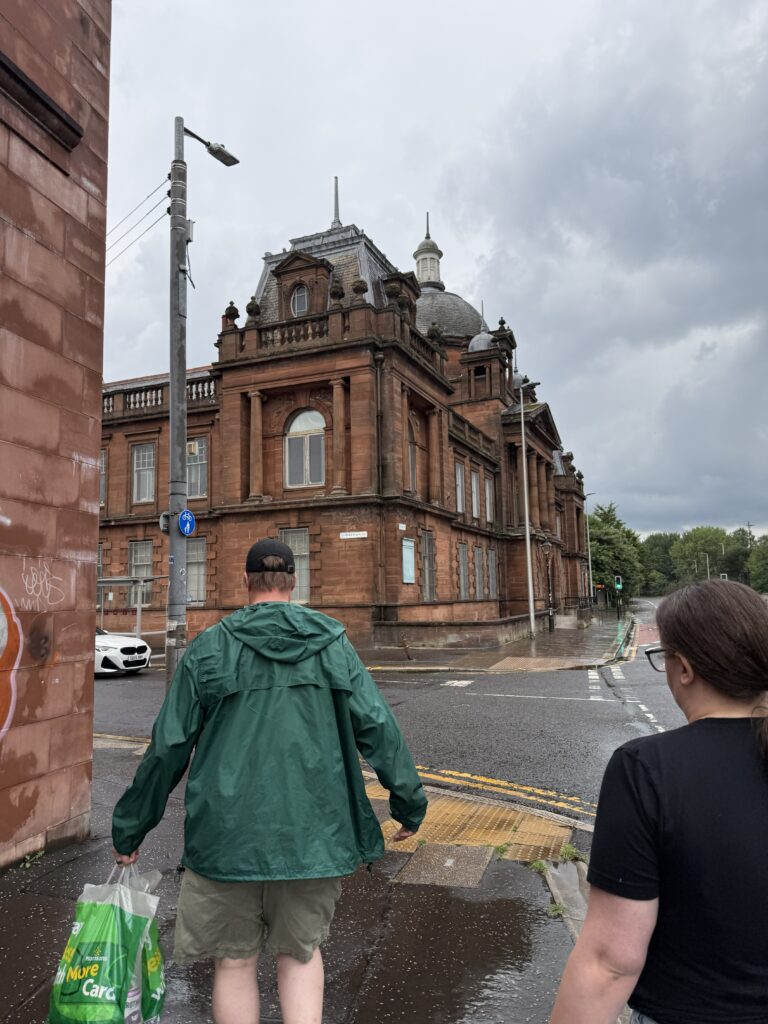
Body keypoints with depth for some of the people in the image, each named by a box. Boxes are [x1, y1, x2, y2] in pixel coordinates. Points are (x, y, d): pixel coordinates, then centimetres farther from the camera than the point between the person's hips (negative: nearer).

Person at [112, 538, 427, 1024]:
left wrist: (130, 829, 10)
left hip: (228, 832, -1)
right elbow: (378, 727, -2)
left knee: (236, 960, 17)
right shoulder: (333, 643, 0)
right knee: (301, 951, 20)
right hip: (314, 832, 2)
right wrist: (409, 802, 9)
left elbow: (168, 748, -1)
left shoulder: (209, 649, -3)